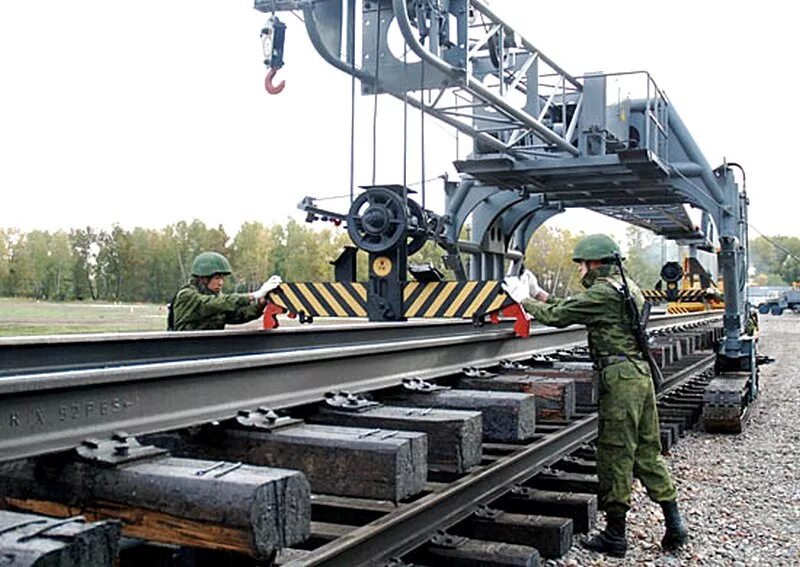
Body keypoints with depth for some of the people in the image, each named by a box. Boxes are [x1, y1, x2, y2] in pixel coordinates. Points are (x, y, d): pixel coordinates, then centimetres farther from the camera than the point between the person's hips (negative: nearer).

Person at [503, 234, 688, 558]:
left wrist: (525, 300, 4)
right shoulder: (626, 288, 19)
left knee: (615, 455, -2)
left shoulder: (601, 293, -12)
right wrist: (538, 294, 21)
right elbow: (570, 311, 22)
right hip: (641, 374, 10)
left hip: (621, 378, -10)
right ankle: (674, 523, 17)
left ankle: (615, 536, 6)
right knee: (647, 451, 14)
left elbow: (557, 316, -10)